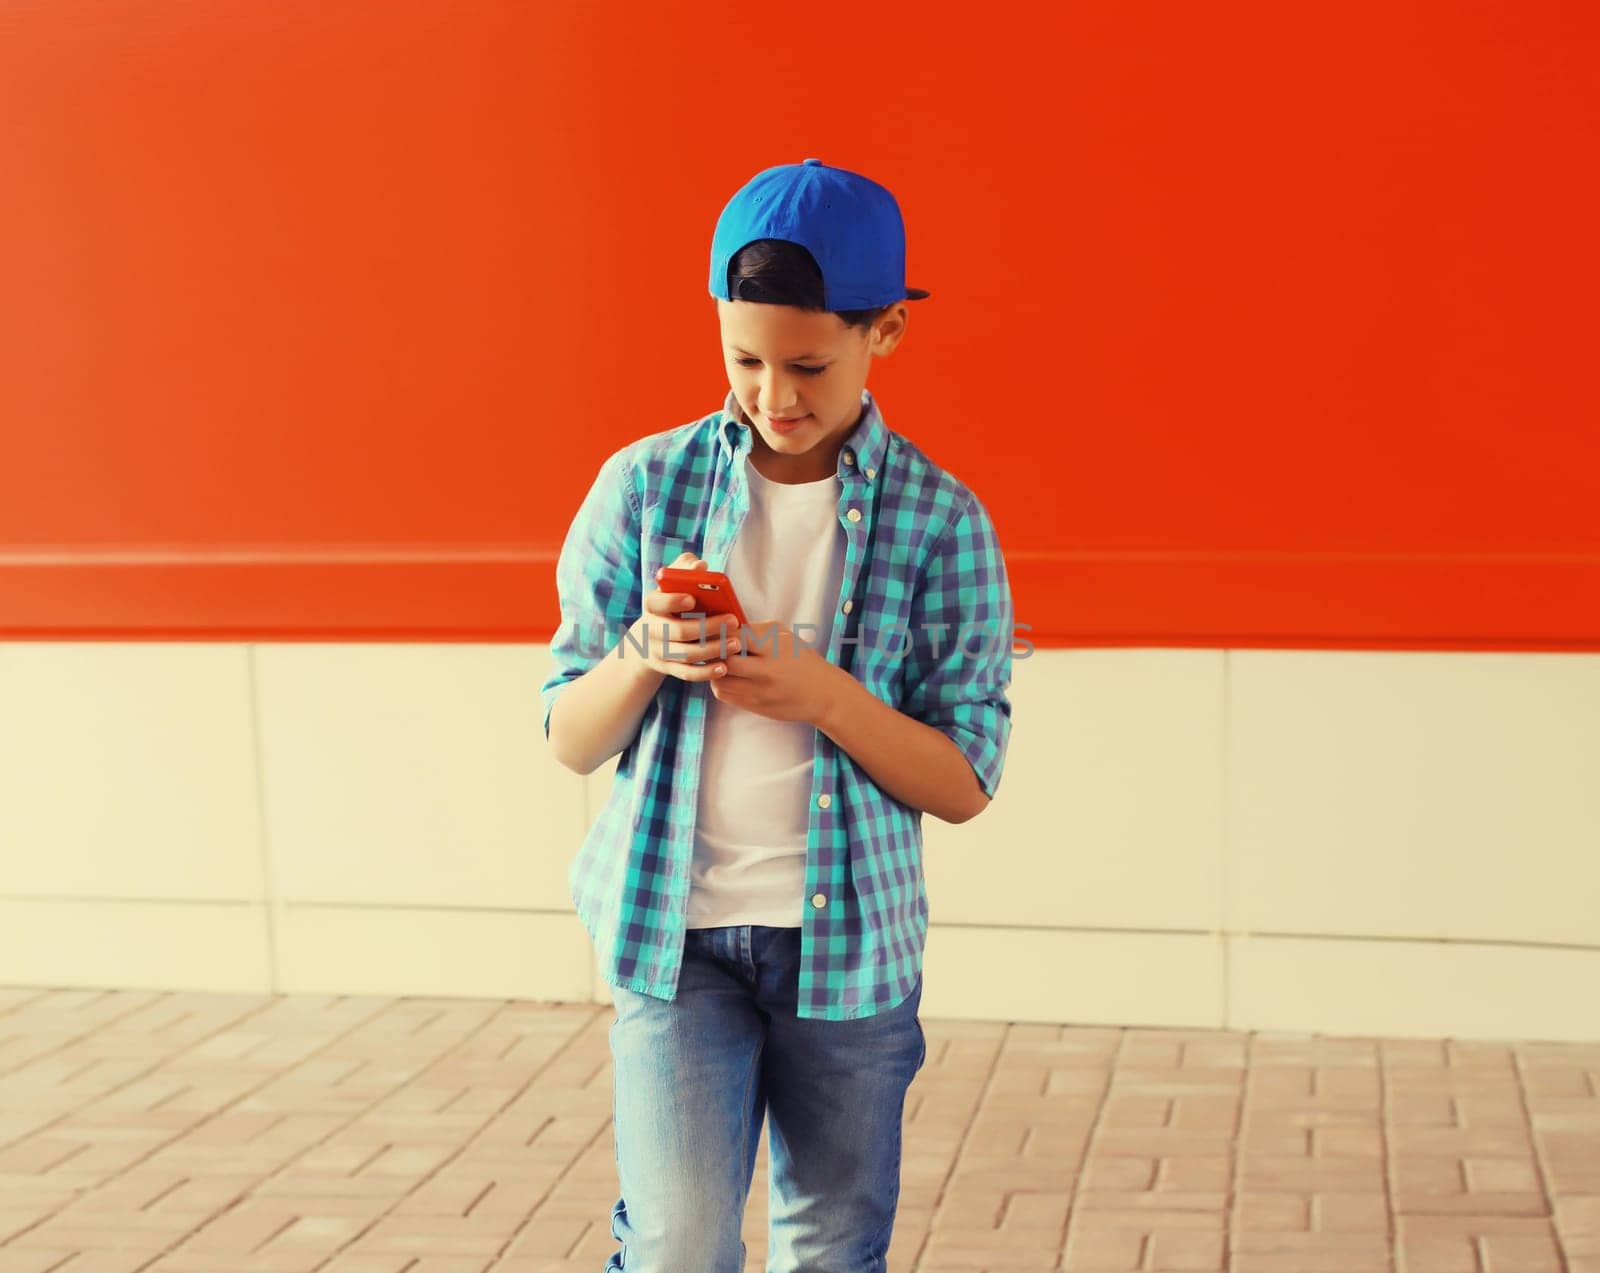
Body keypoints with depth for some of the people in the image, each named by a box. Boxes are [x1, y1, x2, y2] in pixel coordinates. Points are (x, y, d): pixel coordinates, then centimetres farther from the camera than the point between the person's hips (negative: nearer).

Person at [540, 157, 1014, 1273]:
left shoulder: (942, 521, -4)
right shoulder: (645, 484, 0)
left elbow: (964, 784, -4)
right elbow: (571, 741, 4)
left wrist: (820, 691, -20)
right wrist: (643, 658, -17)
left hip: (851, 941, 0)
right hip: (675, 931, 0)